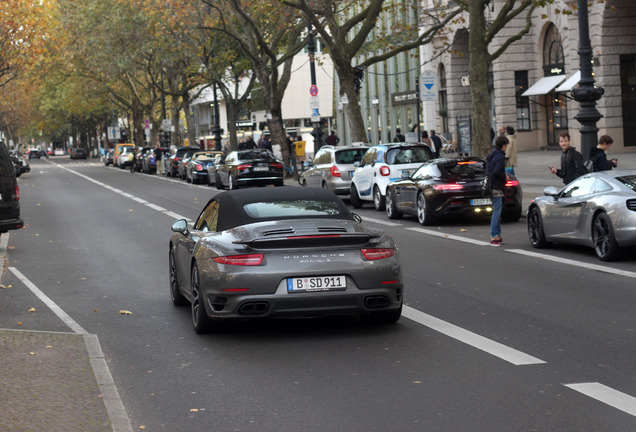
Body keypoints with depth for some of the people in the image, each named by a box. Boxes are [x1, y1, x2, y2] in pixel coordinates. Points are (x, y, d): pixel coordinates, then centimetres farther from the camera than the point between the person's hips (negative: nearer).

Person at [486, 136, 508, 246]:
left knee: (496, 212, 17)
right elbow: (497, 172, -26)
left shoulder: (491, 156, 13)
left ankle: (497, 235, 23)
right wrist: (505, 177, -9)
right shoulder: (501, 157, -15)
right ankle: (494, 237, -8)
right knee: (496, 212, -7)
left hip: (491, 186, 9)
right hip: (496, 188, -9)